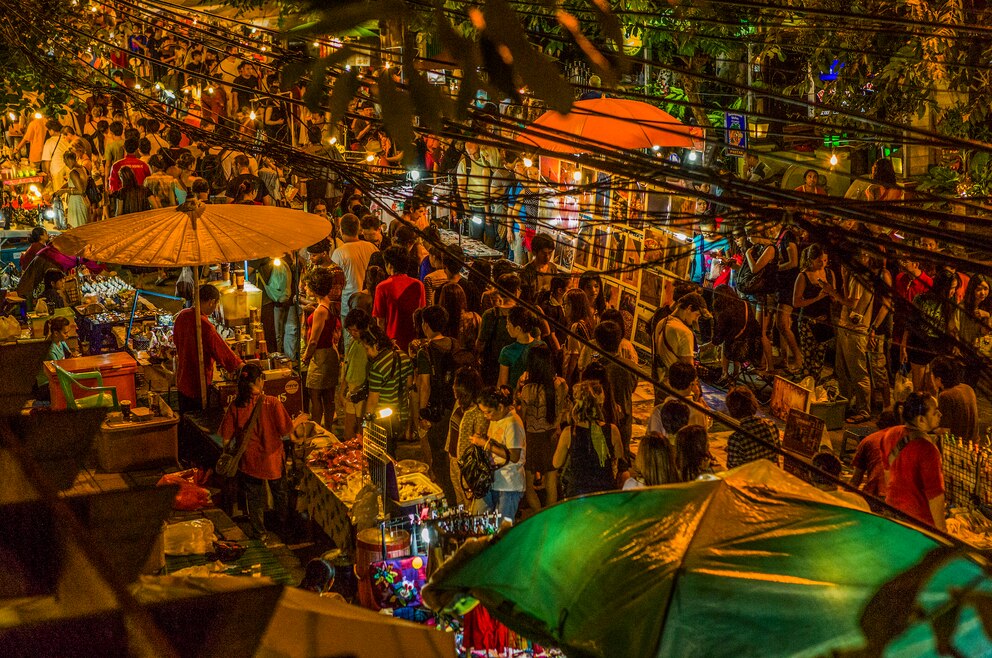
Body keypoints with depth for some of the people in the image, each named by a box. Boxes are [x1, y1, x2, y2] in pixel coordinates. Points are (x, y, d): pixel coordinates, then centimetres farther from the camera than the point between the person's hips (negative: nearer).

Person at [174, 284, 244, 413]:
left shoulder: (181, 316, -3)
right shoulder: (205, 326, -27)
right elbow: (223, 352, -20)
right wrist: (244, 367, -8)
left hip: (182, 382, 8)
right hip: (199, 386, -8)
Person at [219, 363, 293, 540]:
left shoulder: (235, 406, -16)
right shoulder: (272, 403, -22)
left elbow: (226, 438, -11)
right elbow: (286, 430, -16)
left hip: (249, 461, 0)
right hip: (273, 459, 0)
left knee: (253, 497, 19)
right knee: (280, 493, 24)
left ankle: (259, 532, 31)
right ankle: (285, 524, 43)